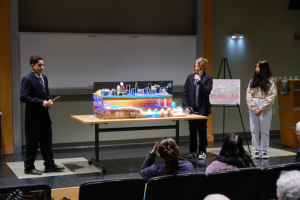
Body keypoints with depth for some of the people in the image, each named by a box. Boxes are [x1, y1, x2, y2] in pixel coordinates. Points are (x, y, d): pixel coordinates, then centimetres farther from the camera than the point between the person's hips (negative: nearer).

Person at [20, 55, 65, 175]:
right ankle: (29, 167, 12)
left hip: (44, 116, 8)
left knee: (47, 142, 13)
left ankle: (49, 165, 22)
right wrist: (41, 103, -20)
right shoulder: (27, 79, -12)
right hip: (33, 117, -8)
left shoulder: (44, 78, 12)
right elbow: (23, 97, -19)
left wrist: (48, 100, -1)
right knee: (32, 143, 1)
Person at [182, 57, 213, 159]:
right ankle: (192, 151, 16)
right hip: (191, 108, 2)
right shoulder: (190, 77, 6)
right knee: (192, 130, 7)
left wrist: (199, 81, -19)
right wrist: (185, 106, -4)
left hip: (202, 108, -2)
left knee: (202, 130, 4)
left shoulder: (208, 78, 0)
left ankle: (202, 151, 14)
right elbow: (184, 93, 5)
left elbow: (207, 91, -12)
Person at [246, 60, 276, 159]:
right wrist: (253, 108, -8)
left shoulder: (270, 81, 1)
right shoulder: (253, 80, 12)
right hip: (253, 108, 4)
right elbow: (248, 95, 5)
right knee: (254, 130, 3)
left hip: (265, 108, -3)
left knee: (265, 130, 1)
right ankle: (256, 151, 10)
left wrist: (261, 109, -13)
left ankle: (264, 151, 9)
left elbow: (271, 97, -6)